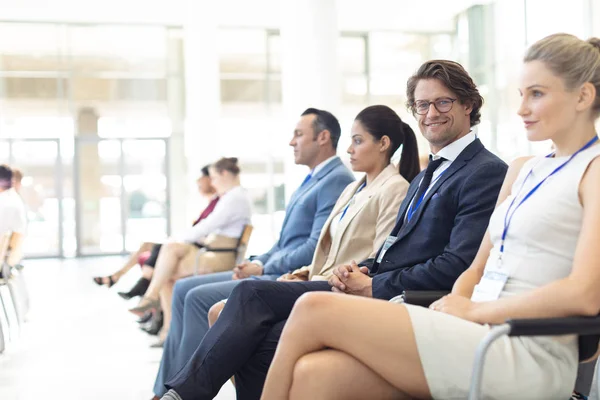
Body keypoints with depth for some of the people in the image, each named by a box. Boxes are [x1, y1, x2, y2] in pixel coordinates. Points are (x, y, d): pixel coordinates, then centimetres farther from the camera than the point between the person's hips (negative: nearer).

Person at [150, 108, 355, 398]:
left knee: (199, 298, -21)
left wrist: (263, 268, -12)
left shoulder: (337, 180, -12)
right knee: (184, 289, 3)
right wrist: (256, 263, 5)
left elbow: (317, 249, -20)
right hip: (273, 273, 10)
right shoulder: (313, 179, 20)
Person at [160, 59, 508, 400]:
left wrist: (373, 286, -15)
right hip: (369, 287, 9)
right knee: (253, 294, -10)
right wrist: (359, 271, 1)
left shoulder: (488, 172, -7)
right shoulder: (426, 176, 24)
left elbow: (457, 266, -17)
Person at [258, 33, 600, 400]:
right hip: (478, 338, 7)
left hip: (528, 356, -7)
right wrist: (454, 305, 1)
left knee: (314, 310, -16)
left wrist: (475, 309, -8)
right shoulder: (521, 170, 23)